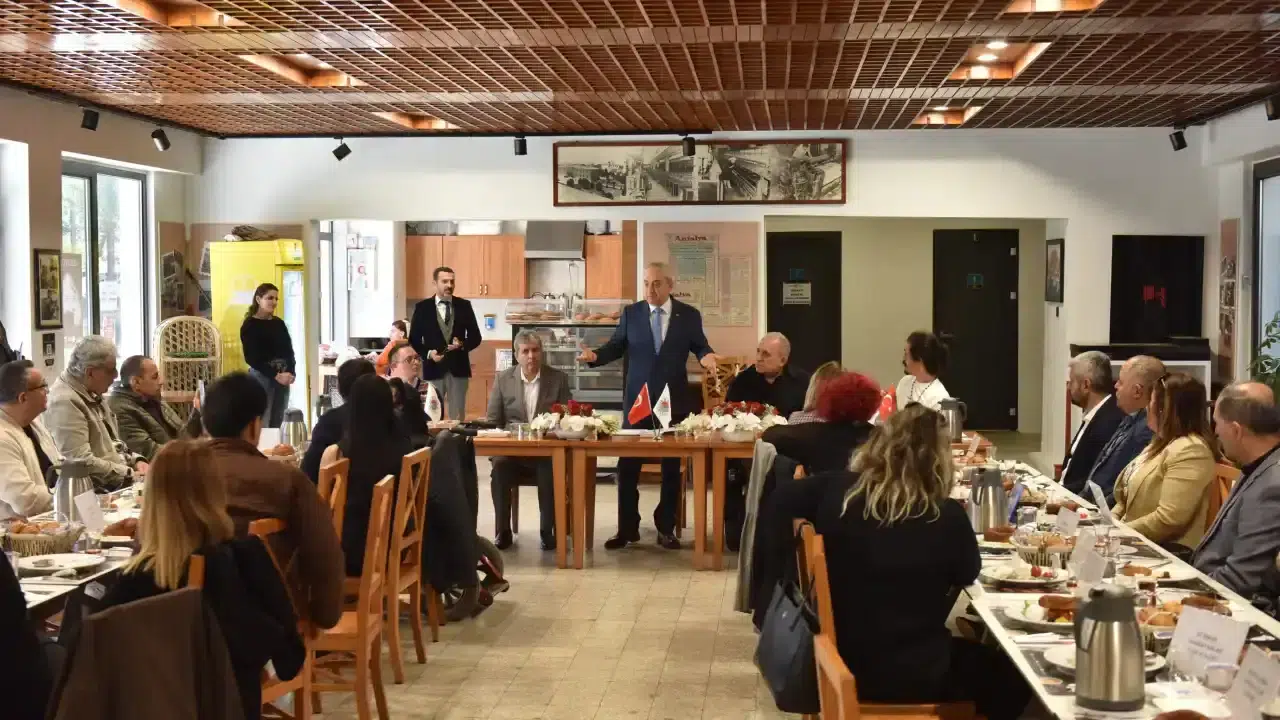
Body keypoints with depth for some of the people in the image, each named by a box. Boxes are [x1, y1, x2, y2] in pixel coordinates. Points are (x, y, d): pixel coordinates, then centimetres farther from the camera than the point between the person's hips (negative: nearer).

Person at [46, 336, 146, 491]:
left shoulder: (92, 395, 15)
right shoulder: (65, 403, -16)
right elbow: (82, 462, -23)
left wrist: (136, 461, 5)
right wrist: (130, 474, -17)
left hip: (119, 481, 10)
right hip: (97, 491, -10)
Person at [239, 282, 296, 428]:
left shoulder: (279, 323, 12)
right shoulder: (249, 325, -3)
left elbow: (289, 350, 10)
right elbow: (251, 357, -9)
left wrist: (291, 372, -9)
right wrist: (275, 375, -16)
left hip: (283, 377, 5)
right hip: (261, 377, -5)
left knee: (279, 424, 6)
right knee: (261, 424, -7)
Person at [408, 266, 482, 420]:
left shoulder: (464, 306, 5)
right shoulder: (422, 307, 1)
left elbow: (475, 337, 6)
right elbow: (414, 340, 3)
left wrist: (462, 344, -14)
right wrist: (428, 353, -14)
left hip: (458, 369, 1)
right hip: (433, 369, -1)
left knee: (457, 416, 4)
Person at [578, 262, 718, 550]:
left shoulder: (689, 315, 1)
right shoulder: (631, 313, 3)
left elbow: (699, 346, 3)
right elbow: (616, 346, 3)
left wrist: (707, 356, -20)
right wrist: (595, 354, -16)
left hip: (673, 400, 0)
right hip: (637, 400, 0)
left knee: (671, 467, 7)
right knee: (627, 467, 1)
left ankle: (666, 528, 18)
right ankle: (627, 528, 11)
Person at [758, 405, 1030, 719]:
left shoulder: (836, 490, -11)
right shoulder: (947, 516, -19)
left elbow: (778, 502, 5)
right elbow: (967, 575, 1)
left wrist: (789, 567, 13)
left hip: (839, 661, 5)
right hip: (912, 675, -5)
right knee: (1010, 675, 20)